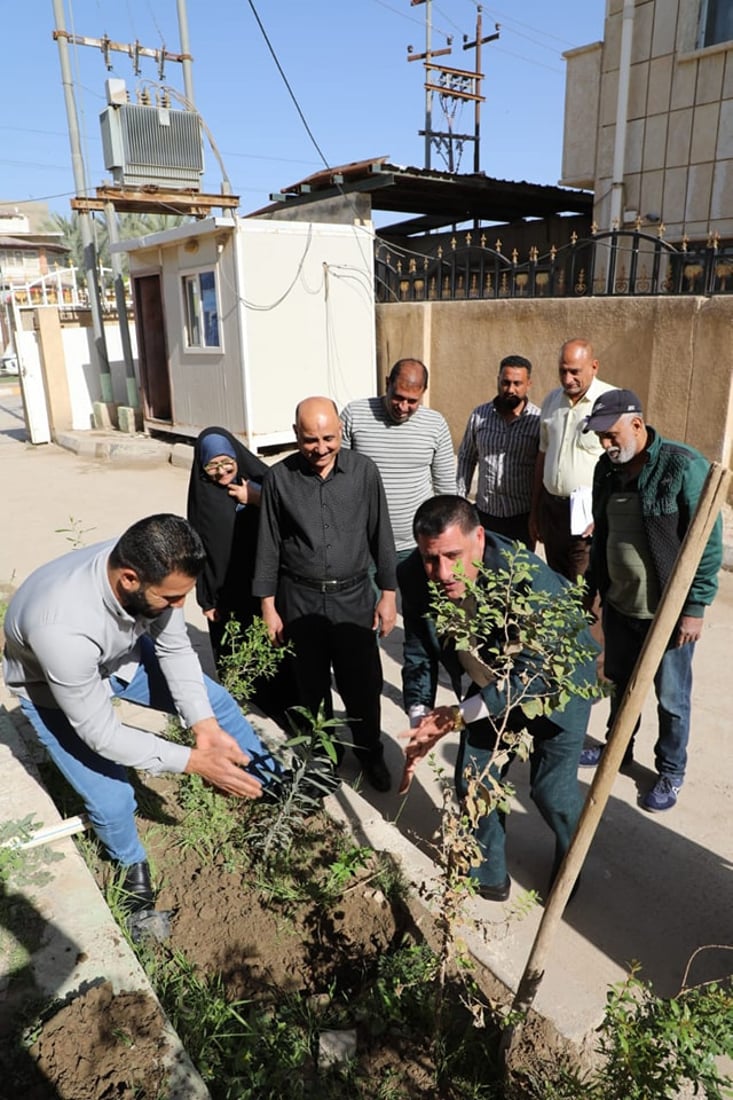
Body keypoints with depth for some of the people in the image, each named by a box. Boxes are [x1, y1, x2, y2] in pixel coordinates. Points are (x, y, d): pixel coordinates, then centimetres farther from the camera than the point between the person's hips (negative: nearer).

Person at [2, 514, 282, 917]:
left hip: (121, 652, 5)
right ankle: (131, 864, 28)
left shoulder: (150, 570, -31)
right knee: (112, 801, -8)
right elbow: (99, 732, -34)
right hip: (52, 686, -5)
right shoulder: (62, 626, -46)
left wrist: (206, 727, -23)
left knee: (216, 701, 5)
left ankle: (274, 783, 29)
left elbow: (175, 649, -14)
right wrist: (195, 761, -35)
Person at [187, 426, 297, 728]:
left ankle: (293, 707, 21)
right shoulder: (202, 496, -2)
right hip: (226, 590, 0)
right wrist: (206, 599, 0)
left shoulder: (258, 479, -2)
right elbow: (199, 549, 1)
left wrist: (258, 500, -16)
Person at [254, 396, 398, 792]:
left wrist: (388, 593, 1)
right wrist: (268, 606, 0)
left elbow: (380, 534, 1)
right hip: (300, 599, 0)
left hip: (354, 596, 0)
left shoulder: (363, 470, -5)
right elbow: (268, 545, 0)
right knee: (312, 685, 15)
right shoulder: (279, 477, -6)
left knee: (363, 683, 8)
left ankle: (370, 752, 34)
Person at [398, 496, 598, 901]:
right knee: (473, 780, 10)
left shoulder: (527, 576, -39)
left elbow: (534, 673, -34)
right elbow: (419, 655, -11)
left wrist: (459, 715, -34)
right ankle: (486, 871, 38)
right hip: (491, 685, 5)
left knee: (552, 790, 2)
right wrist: (420, 721, -21)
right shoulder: (415, 576, -23)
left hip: (554, 681, -4)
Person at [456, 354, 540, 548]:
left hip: (522, 517, -2)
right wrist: (460, 499, 6)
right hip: (484, 512, 3)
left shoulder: (539, 421, -7)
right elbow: (466, 458, 12)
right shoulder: (479, 415, 2)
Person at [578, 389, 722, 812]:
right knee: (619, 682, 21)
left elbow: (708, 542, -16)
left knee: (671, 697, 10)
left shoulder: (685, 466, -18)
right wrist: (591, 586, 14)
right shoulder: (608, 469, 3)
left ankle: (671, 772, 30)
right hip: (618, 603, 6)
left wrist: (695, 606, -15)